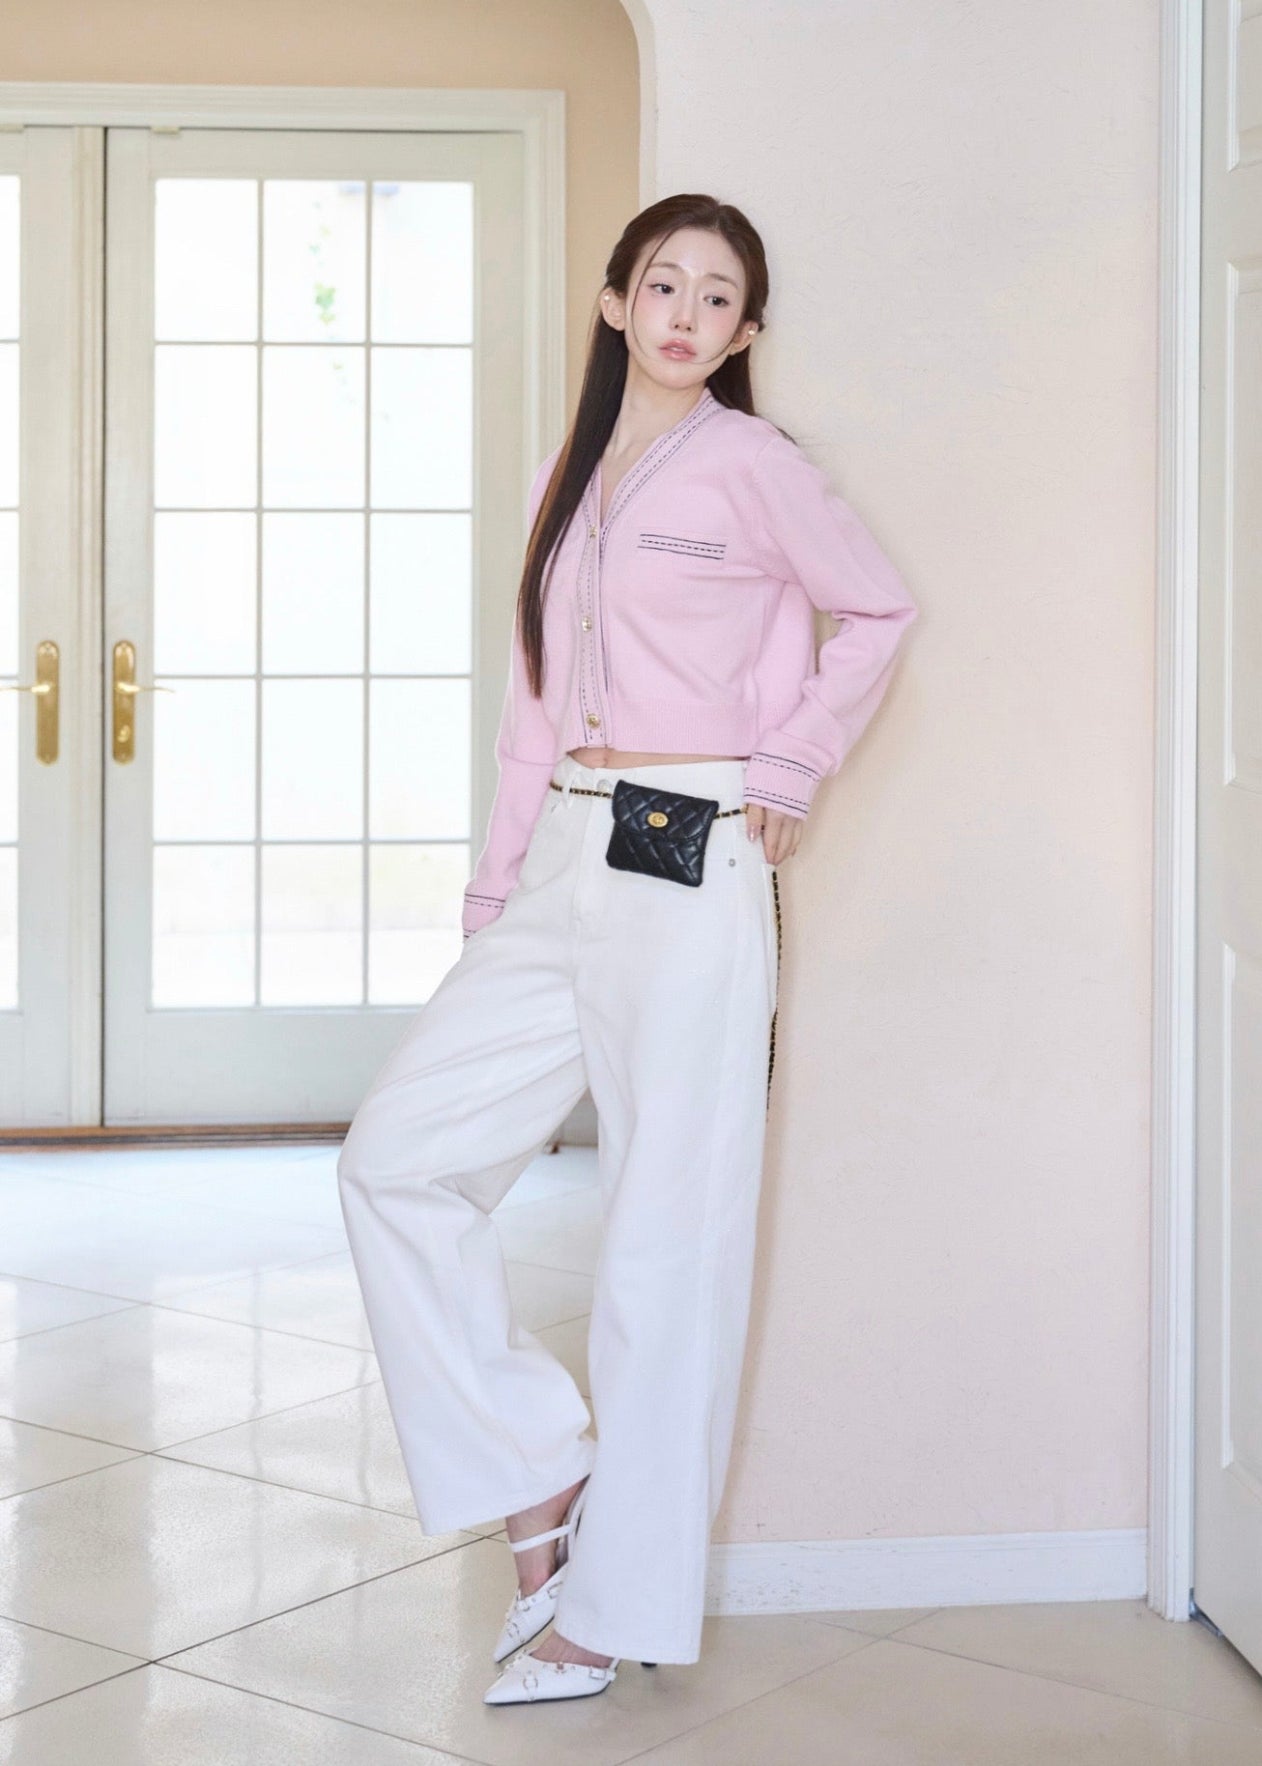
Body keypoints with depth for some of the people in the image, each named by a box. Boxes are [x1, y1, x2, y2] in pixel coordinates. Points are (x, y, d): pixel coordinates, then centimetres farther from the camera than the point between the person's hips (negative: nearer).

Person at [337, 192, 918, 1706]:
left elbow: (876, 611, 6)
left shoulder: (746, 463, -3)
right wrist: (494, 890, 12)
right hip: (562, 862, 7)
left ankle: (621, 1602, 9)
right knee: (394, 1156, 1)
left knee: (668, 1228, -1)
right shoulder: (567, 478, 16)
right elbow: (535, 704, 16)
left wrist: (788, 771, 1)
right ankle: (541, 1477, 12)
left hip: (689, 870, -7)